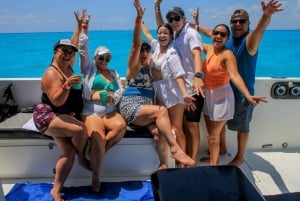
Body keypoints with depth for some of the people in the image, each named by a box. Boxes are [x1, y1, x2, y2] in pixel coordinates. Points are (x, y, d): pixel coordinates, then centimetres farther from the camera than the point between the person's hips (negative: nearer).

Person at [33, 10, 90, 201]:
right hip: (47, 115, -7)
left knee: (68, 152, -11)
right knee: (80, 129, -31)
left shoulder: (68, 67, 11)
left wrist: (81, 25, 23)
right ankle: (83, 159, -2)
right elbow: (57, 101, -22)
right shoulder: (51, 74, -13)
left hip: (63, 115, 8)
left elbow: (77, 44, 23)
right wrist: (67, 85, -36)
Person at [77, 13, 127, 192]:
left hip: (110, 111, 4)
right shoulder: (89, 68, 10)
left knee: (121, 126, -30)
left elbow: (120, 90, 8)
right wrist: (84, 26, 4)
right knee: (99, 138, -29)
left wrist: (112, 96, -12)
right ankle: (96, 175, -10)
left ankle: (98, 153, -11)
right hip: (91, 112, -3)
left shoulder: (114, 73, 20)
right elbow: (83, 48, 3)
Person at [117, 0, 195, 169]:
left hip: (145, 110, 5)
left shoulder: (151, 70, 21)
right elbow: (137, 44, -10)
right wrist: (139, 17, -19)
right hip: (131, 106, -4)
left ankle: (164, 165, -20)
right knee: (162, 111, -30)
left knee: (158, 131, -26)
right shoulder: (134, 67, 3)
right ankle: (175, 148, -31)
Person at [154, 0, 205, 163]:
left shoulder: (191, 33, -13)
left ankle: (193, 160, 12)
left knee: (192, 125, 0)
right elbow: (160, 26, 25)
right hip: (180, 87, 8)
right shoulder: (175, 34, 11)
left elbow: (197, 54, -31)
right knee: (184, 124, 13)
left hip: (192, 88, -8)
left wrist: (198, 76, -48)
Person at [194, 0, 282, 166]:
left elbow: (260, 29, -37)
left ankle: (240, 157, 29)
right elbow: (210, 32, 19)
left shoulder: (250, 40, -15)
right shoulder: (226, 39, 3)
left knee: (242, 127, 9)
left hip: (243, 93, -6)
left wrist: (266, 15, -57)